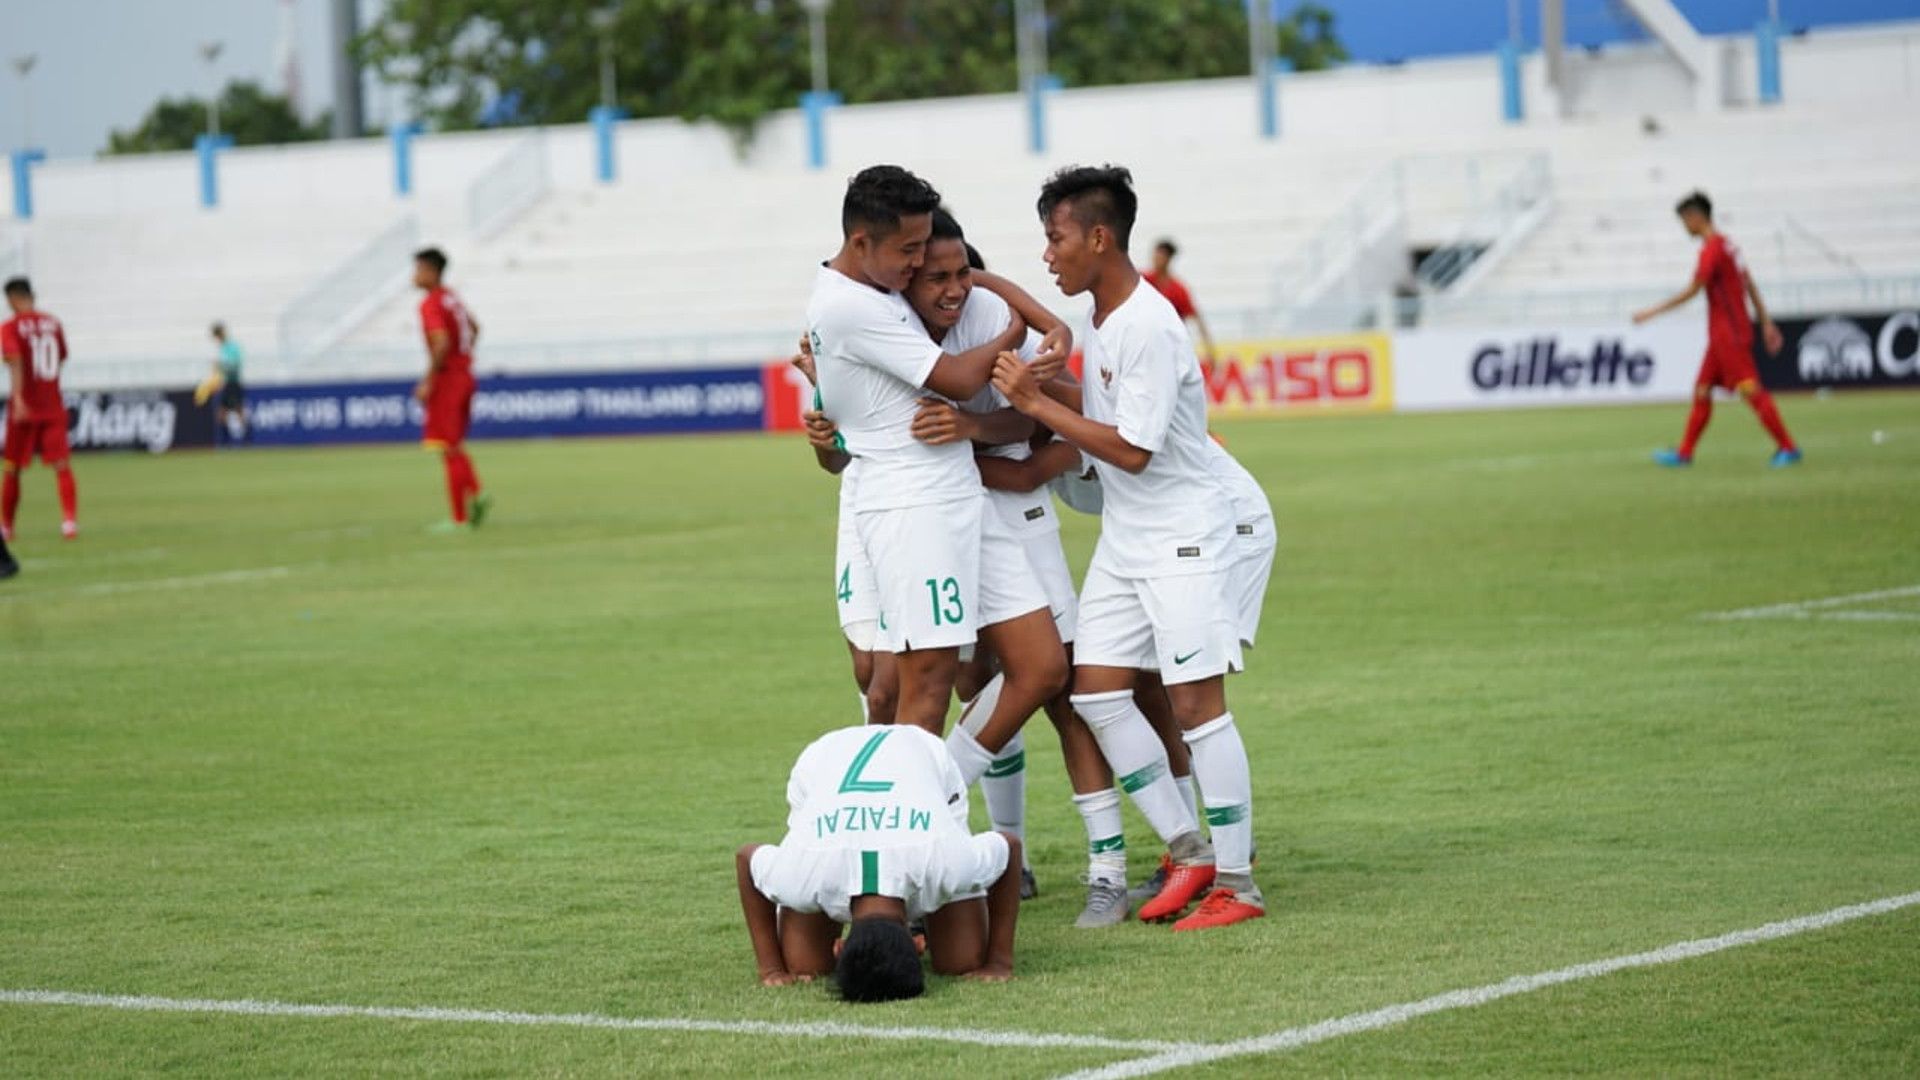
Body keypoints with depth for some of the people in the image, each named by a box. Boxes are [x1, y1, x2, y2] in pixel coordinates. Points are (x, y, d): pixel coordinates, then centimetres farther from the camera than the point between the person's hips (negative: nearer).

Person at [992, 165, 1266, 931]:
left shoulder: (1148, 328, -21)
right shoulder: (1104, 319, 8)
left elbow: (1131, 448, -22)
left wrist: (1037, 404, -17)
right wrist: (1032, 383, 4)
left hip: (1182, 537, -10)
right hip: (1125, 540, 10)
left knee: (1195, 699, -8)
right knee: (1096, 688, 4)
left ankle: (1237, 882, -1)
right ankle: (1189, 851, 11)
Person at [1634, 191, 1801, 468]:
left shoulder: (1712, 248, -15)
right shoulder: (1726, 244, 15)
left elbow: (1692, 291, -17)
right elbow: (1750, 285, 17)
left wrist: (1653, 312, -12)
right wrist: (1766, 323, 18)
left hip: (1730, 333, -10)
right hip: (1721, 335, 10)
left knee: (1751, 389, -9)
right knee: (1702, 391, 11)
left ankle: (1787, 448, -7)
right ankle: (1684, 453, 14)